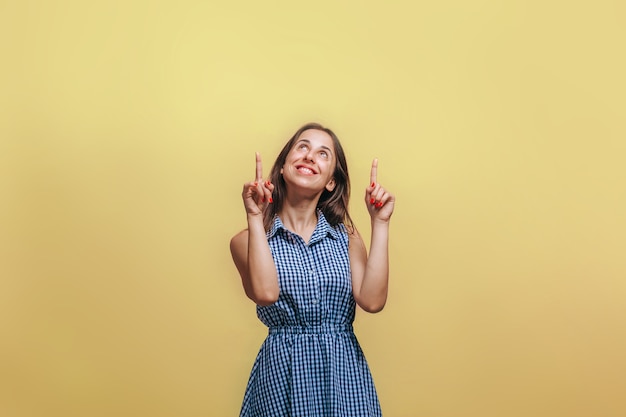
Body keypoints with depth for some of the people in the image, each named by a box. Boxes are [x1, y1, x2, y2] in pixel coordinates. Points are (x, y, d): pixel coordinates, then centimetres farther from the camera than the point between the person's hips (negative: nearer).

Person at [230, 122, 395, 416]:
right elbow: (265, 293, -20)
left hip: (344, 372, 2)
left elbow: (372, 300, -10)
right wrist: (254, 217, -15)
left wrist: (380, 223, -9)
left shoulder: (346, 236, 5)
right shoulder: (247, 240, -1)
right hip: (281, 373, -2)